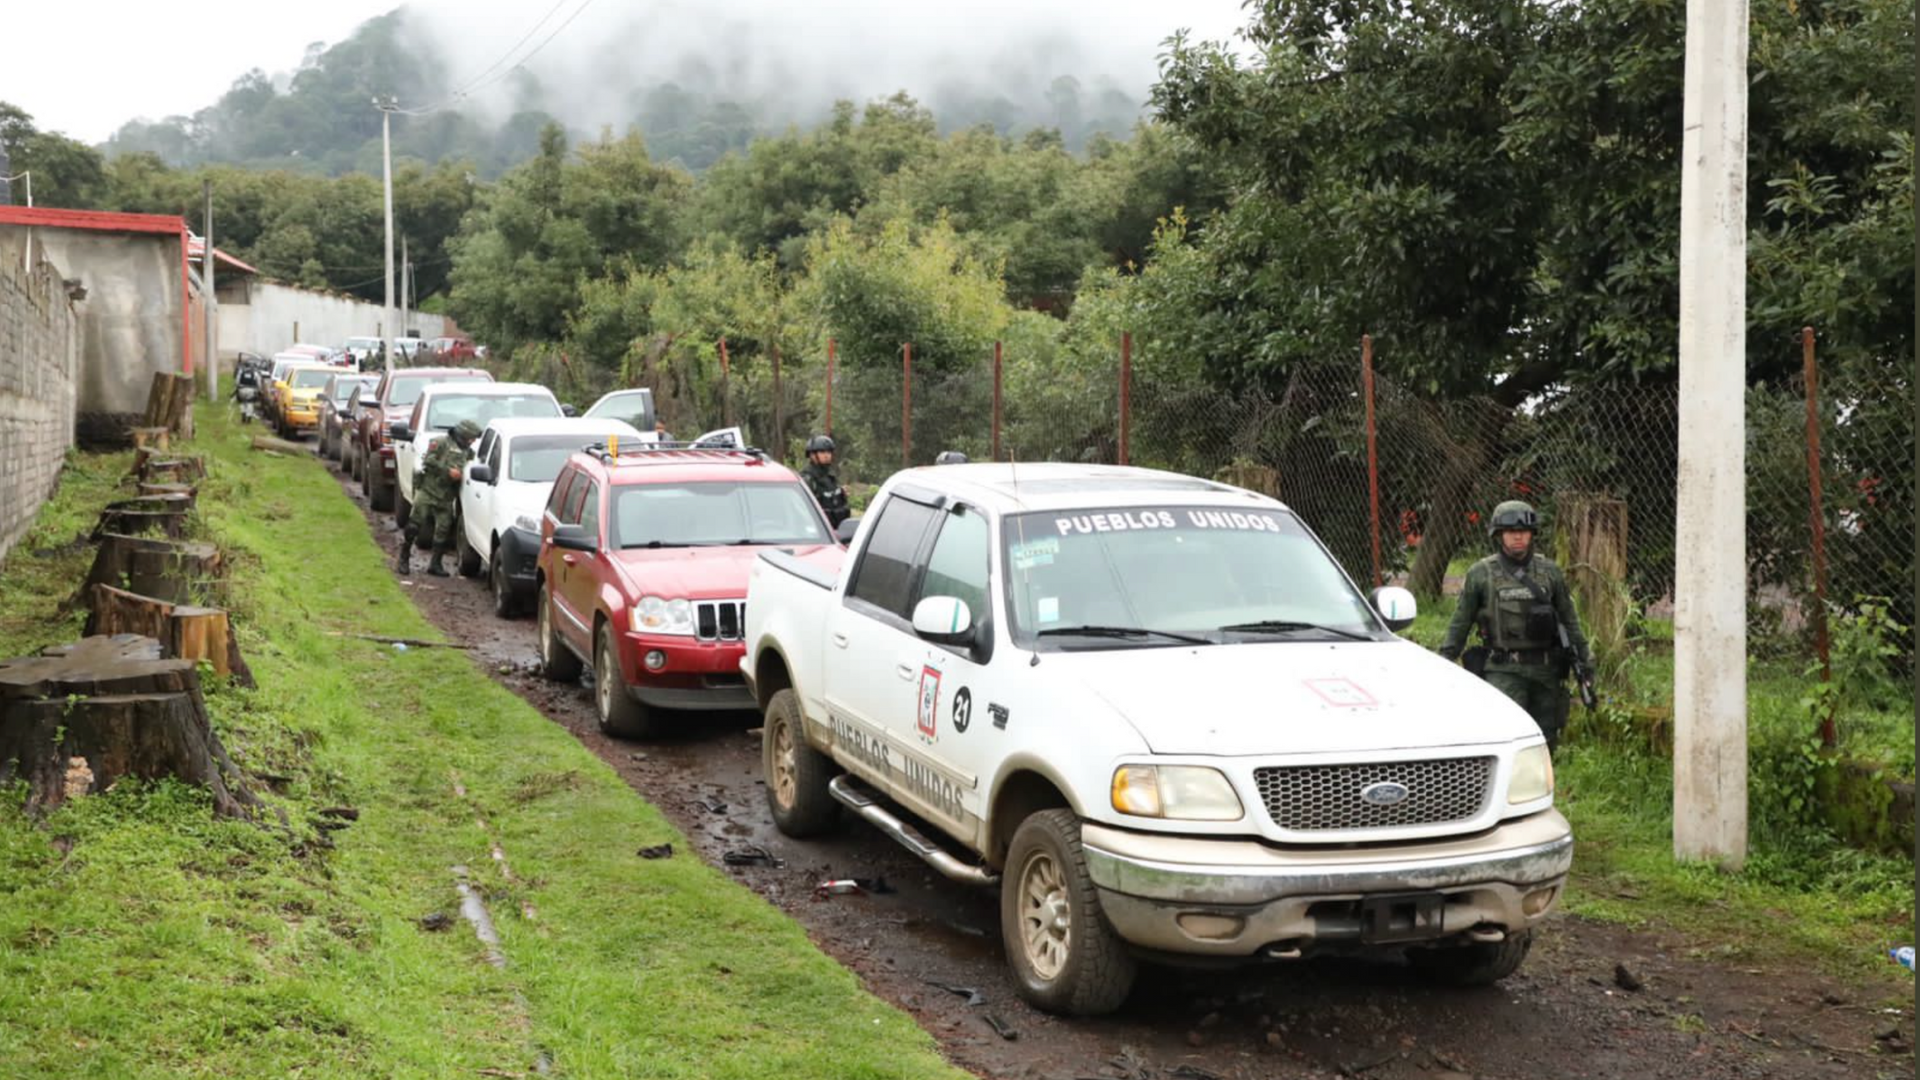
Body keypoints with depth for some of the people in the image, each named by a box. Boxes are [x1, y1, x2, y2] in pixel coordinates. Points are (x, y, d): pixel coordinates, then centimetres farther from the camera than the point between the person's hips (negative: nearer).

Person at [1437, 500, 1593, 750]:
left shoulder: (1549, 571, 8)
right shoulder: (1481, 574, 1)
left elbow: (1568, 618, 15)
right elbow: (1460, 623, 4)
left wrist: (1583, 657, 12)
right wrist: (1445, 661, 1)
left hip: (1545, 669, 4)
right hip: (1503, 670, -3)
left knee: (1545, 739, 8)